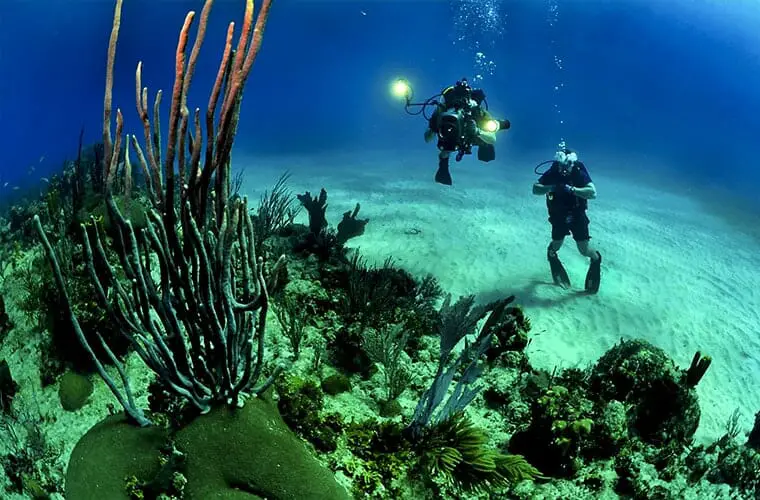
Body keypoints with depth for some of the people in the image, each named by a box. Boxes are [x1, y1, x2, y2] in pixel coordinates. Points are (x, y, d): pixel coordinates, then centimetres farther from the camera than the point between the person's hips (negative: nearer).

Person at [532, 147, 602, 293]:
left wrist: (571, 189, -43)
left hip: (577, 215, -2)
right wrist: (551, 187, -39)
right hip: (559, 216, 2)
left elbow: (593, 193, -34)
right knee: (556, 245, 11)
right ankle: (551, 252, 49)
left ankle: (596, 258, 33)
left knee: (584, 249, -1)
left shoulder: (579, 173, -23)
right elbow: (535, 189, -22)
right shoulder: (552, 173, -17)